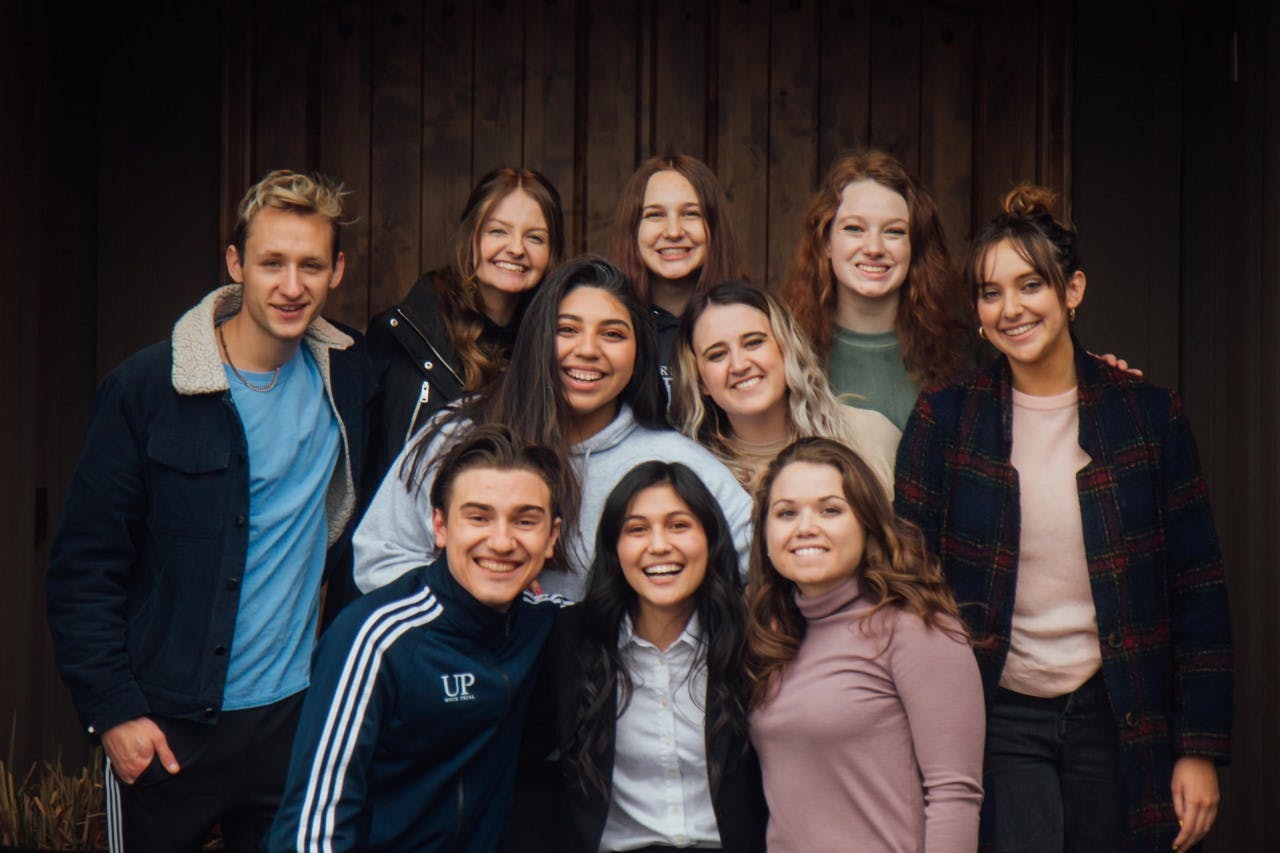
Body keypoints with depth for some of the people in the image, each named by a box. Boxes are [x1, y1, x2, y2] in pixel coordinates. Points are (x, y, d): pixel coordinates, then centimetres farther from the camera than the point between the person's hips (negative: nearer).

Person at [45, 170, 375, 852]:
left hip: (297, 711, 3)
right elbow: (84, 568, -8)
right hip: (169, 726, -3)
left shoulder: (350, 378, 0)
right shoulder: (146, 388, -10)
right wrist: (113, 710, -12)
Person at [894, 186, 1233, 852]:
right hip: (997, 718, -1)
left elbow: (1197, 590, 2)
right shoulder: (944, 419, 0)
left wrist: (1202, 746, -1)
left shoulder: (1148, 414, 1)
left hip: (1118, 718, 1)